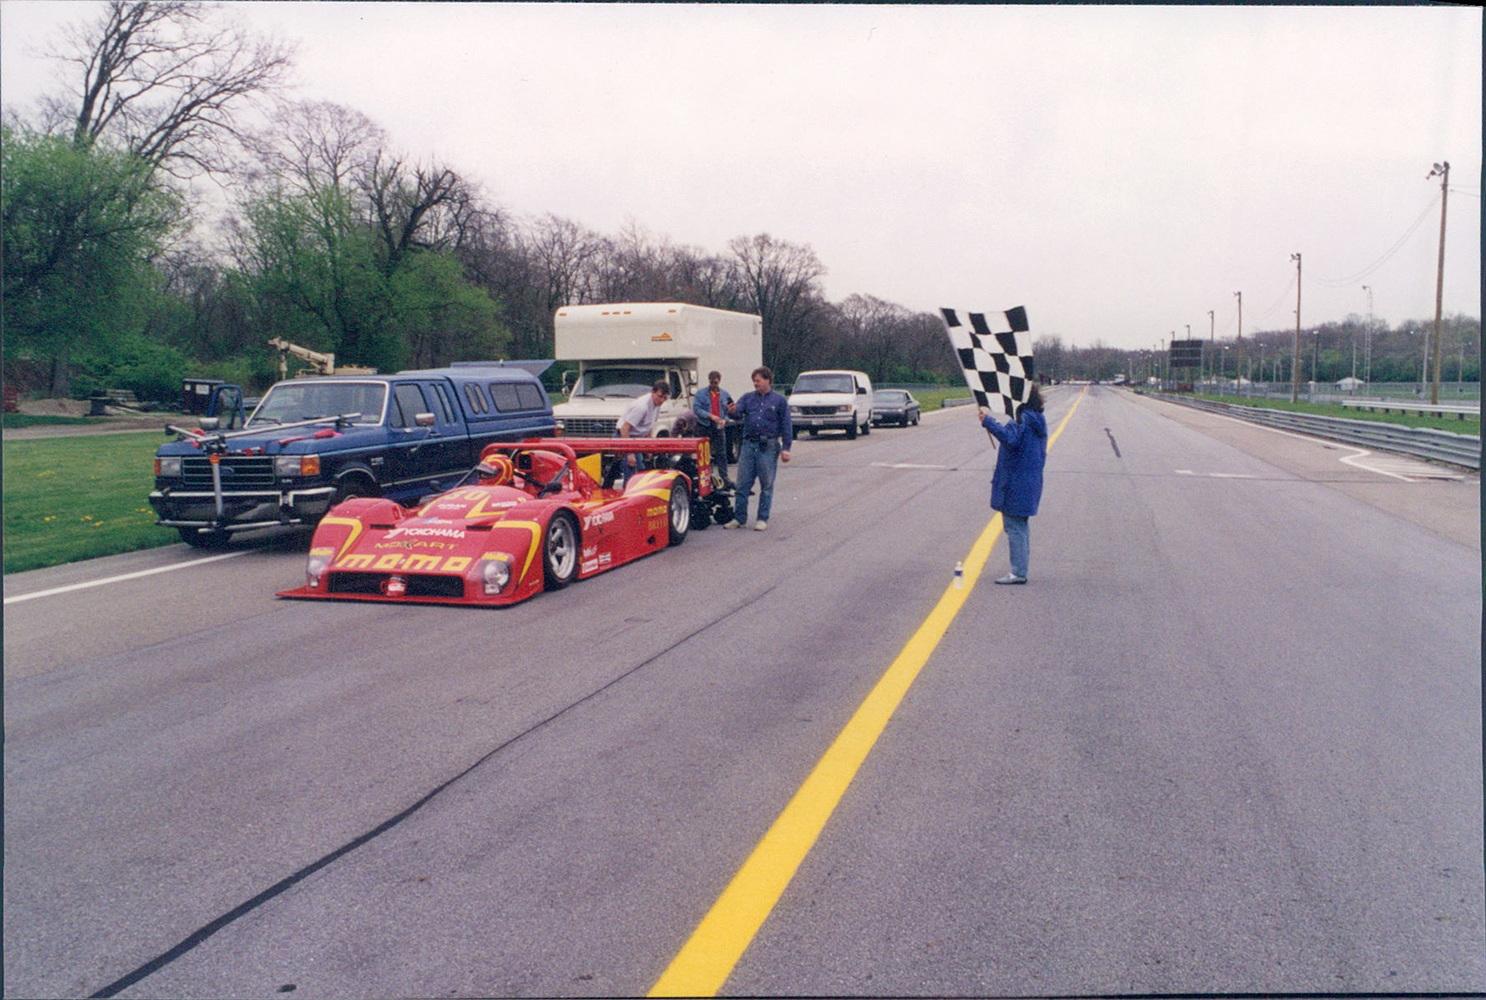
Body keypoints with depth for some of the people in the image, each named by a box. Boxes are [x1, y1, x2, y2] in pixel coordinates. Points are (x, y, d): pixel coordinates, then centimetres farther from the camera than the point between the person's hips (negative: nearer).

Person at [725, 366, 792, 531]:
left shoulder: (779, 400, 4)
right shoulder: (748, 398, 12)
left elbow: (786, 426, 2)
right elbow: (738, 410, -5)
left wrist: (785, 448, -5)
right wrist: (732, 411, -29)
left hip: (768, 447, -3)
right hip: (748, 445, 3)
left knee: (766, 486, 3)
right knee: (743, 484, 3)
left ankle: (762, 519, 11)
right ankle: (739, 518, 10)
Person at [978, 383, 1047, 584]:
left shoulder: (1022, 418, -17)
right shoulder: (1038, 420, 13)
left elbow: (1010, 438, -33)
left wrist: (988, 421, -32)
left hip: (1016, 483, -10)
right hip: (1030, 482, 10)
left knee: (1014, 526, -5)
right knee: (1020, 526, 16)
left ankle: (1018, 573, -3)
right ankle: (1020, 571, 22)